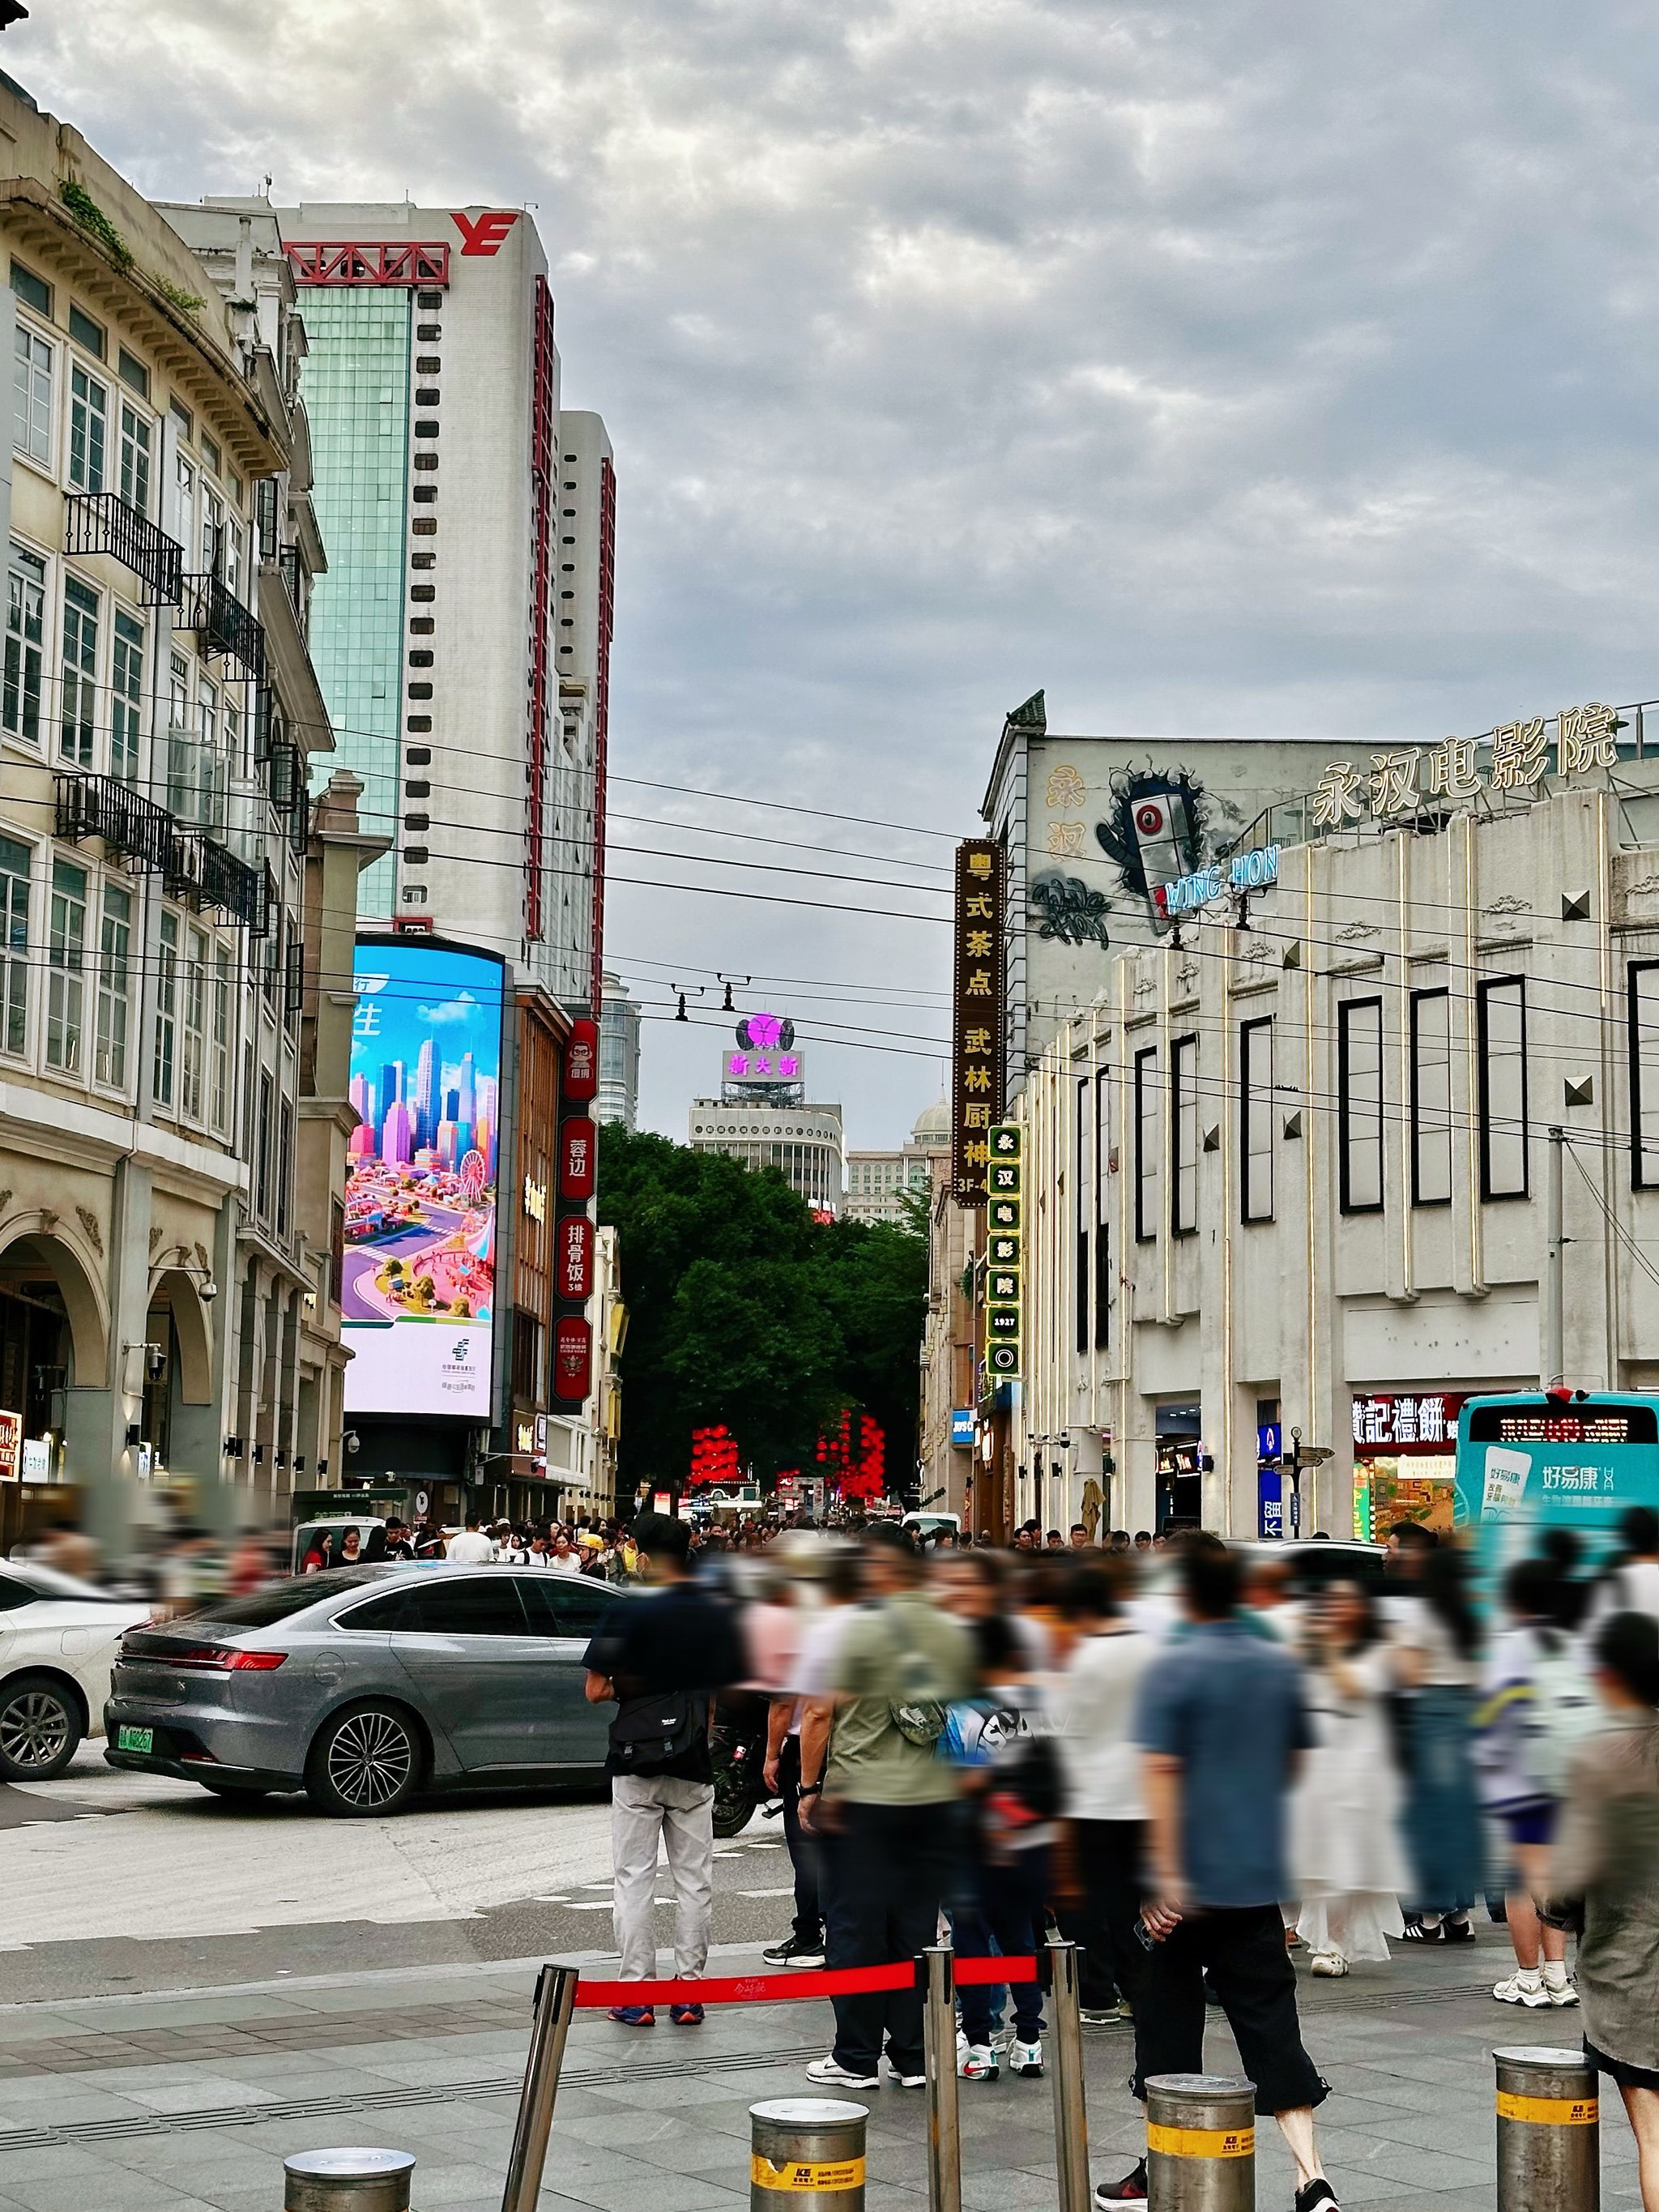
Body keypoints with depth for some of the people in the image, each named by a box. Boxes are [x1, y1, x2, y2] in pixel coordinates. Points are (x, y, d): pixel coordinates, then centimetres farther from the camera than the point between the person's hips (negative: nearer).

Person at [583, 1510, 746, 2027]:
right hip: (694, 1765, 4)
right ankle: (690, 1989, 12)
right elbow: (728, 1692, 6)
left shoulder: (629, 1613, -12)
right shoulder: (718, 1615, 1)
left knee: (635, 1878, 3)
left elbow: (596, 1691, -12)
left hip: (636, 1761, -3)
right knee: (694, 1878, 9)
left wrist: (627, 1687, 5)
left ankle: (636, 1990, 4)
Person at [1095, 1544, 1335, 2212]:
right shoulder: (1280, 1666, 5)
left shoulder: (1173, 1667, -11)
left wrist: (1168, 1875, -17)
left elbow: (1161, 1769, -17)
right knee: (1270, 2025, 4)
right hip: (1258, 1876, 4)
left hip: (1189, 1880, -4)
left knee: (1169, 2019, 9)